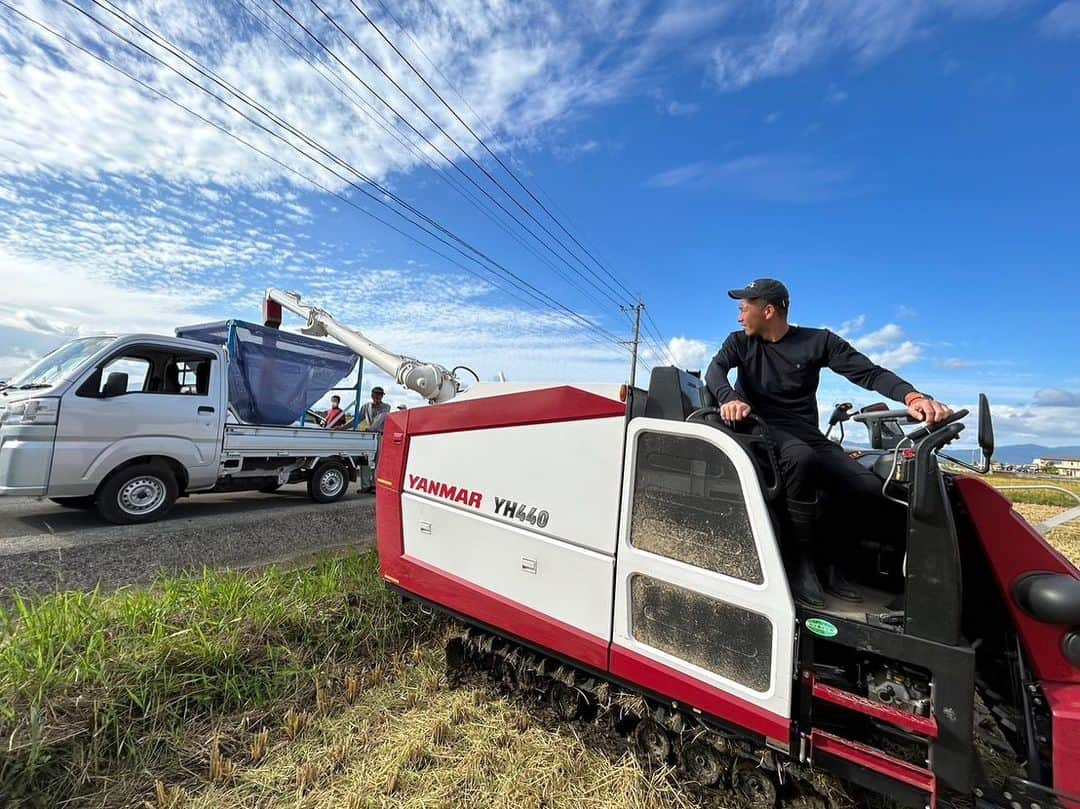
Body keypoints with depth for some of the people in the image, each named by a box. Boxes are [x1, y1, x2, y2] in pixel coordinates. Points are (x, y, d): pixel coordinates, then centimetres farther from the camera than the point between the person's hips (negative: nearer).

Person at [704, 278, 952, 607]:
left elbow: (870, 372, -1)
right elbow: (715, 369, -9)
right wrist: (729, 397, -32)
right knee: (800, 456, -36)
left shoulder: (818, 341, 7)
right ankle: (801, 562, -22)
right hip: (764, 429, -2)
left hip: (807, 435, 2)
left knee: (873, 488, -19)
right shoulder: (740, 342, 10)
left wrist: (912, 396, -22)